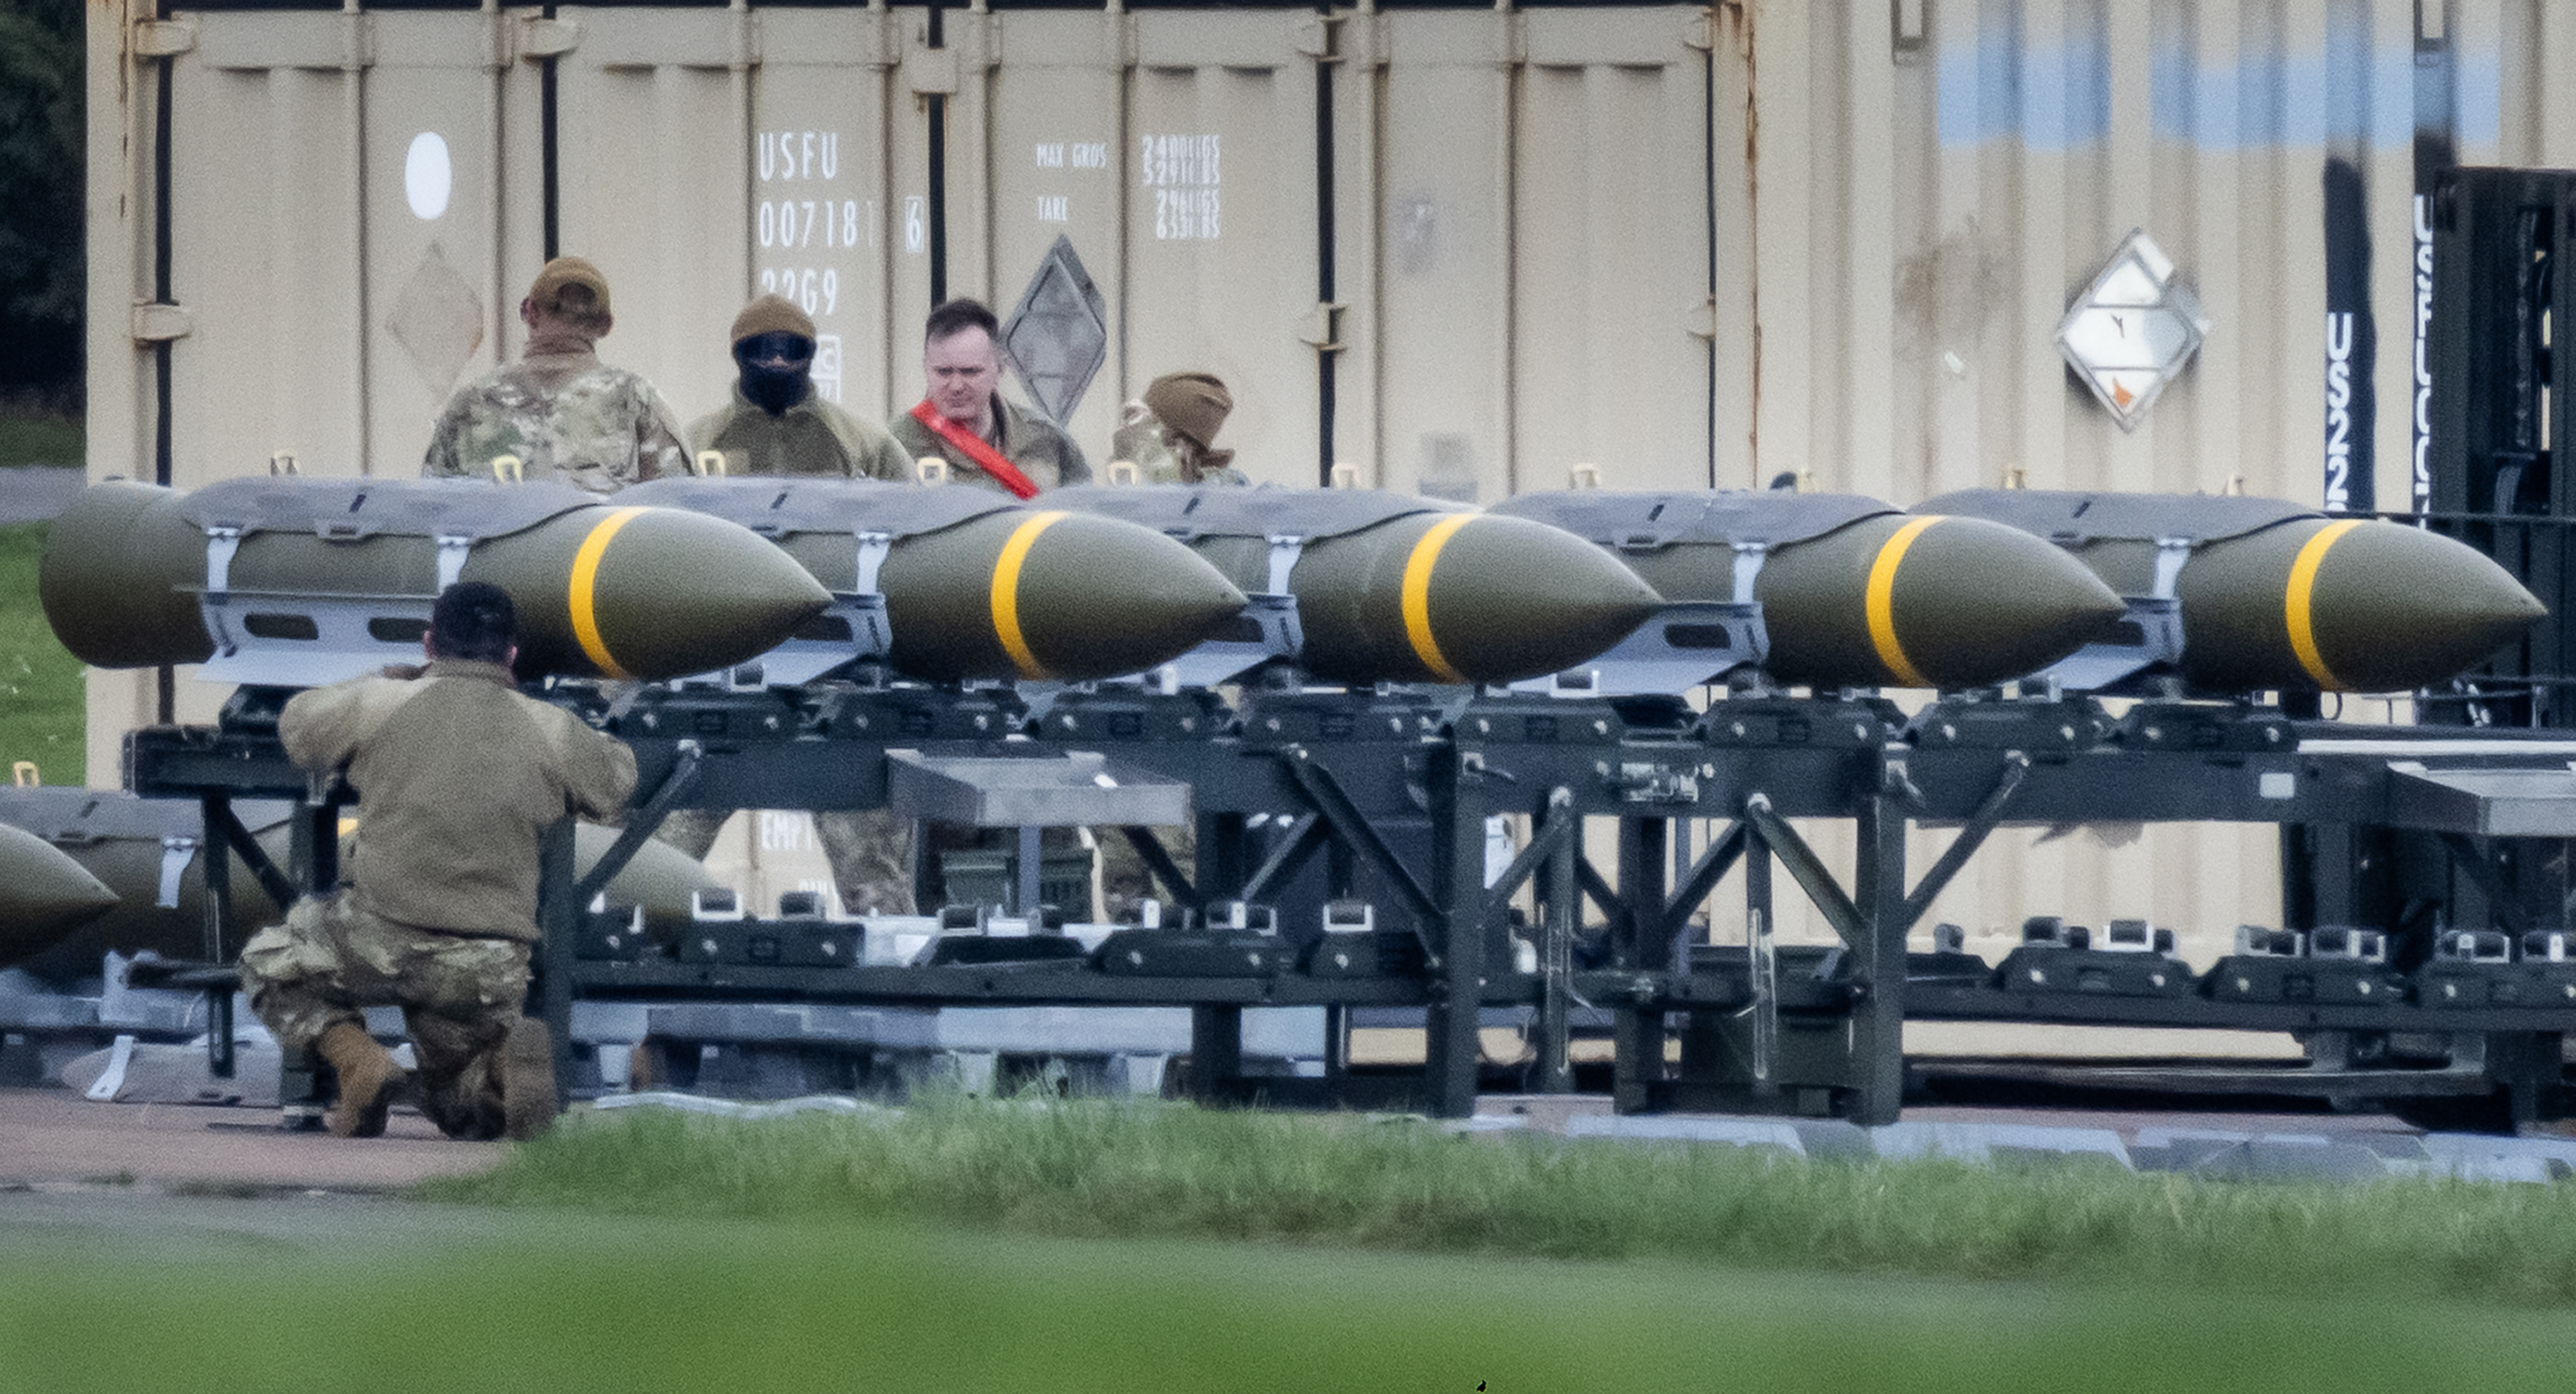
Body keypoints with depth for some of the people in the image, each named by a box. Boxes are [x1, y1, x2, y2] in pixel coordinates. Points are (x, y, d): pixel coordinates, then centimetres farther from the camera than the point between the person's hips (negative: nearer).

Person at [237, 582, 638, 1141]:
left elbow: (297, 727, 20)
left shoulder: (378, 704, -2)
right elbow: (617, 780, 24)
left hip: (381, 943, -3)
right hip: (490, 970, 3)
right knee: (457, 1109, 26)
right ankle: (507, 1057, -11)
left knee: (267, 964, 28)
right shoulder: (550, 731, 4)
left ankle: (359, 1062, -1)